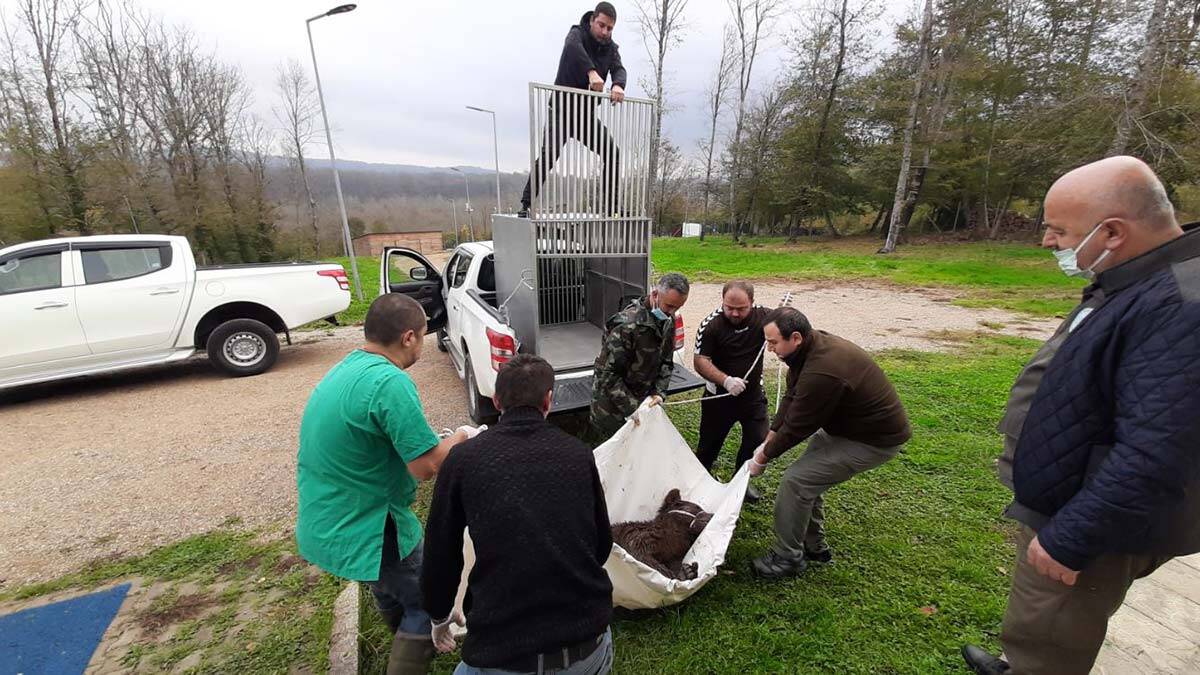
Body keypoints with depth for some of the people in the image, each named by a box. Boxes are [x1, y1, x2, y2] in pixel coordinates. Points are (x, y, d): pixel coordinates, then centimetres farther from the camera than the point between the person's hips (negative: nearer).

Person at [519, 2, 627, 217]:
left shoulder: (611, 48, 8)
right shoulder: (578, 33, -6)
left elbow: (619, 69, -10)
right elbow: (572, 47, -30)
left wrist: (618, 85, -34)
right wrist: (591, 71, -47)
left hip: (586, 113, 5)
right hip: (562, 109, -5)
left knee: (612, 154, -2)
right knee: (549, 154, -21)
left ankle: (612, 206, 5)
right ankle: (526, 205, -16)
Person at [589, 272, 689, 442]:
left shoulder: (668, 323, -2)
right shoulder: (628, 324, -28)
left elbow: (667, 362, 8)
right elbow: (608, 375, -26)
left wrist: (659, 392, -8)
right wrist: (632, 409, -25)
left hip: (642, 400, 7)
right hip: (613, 407, -7)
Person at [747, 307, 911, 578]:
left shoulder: (822, 372, -35)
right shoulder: (814, 345, -6)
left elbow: (797, 427, -24)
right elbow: (791, 398, 2)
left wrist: (763, 457, -9)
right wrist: (770, 439, -1)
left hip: (875, 440, -9)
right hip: (847, 423, 9)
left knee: (796, 481, -11)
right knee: (808, 474, 13)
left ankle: (788, 558, 7)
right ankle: (814, 547, 30)